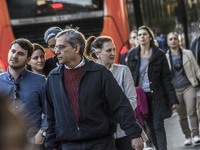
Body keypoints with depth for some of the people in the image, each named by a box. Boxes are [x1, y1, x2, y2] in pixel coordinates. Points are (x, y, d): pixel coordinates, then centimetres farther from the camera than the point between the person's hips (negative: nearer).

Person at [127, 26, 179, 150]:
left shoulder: (159, 55, -2)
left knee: (158, 126, -7)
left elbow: (166, 79, -2)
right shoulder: (132, 55, 5)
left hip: (156, 96, -3)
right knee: (151, 127, 7)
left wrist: (173, 99, -6)